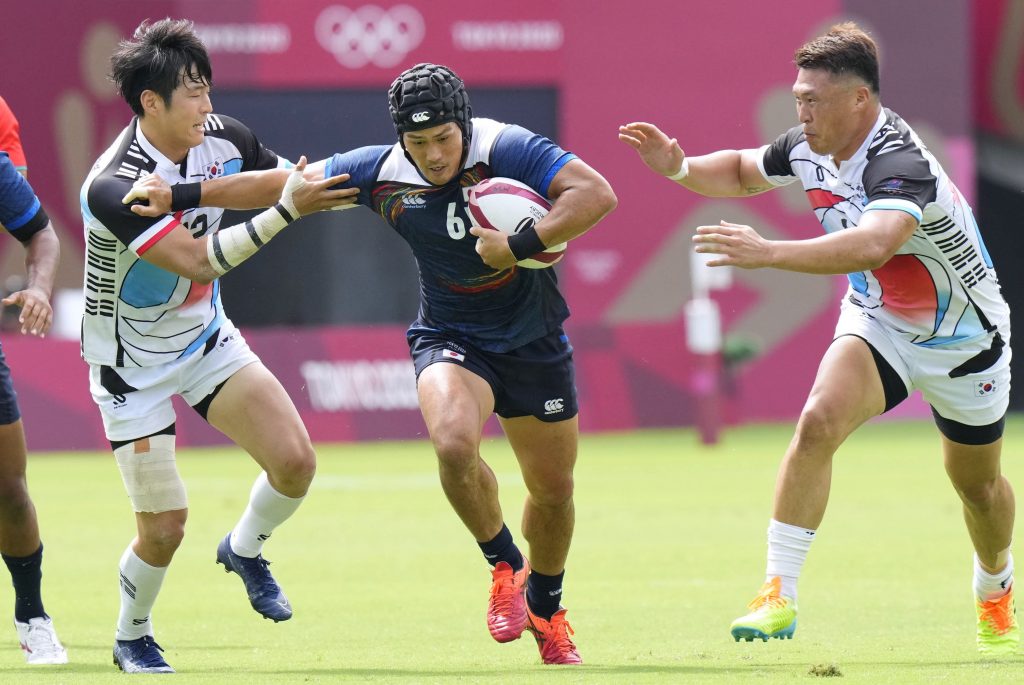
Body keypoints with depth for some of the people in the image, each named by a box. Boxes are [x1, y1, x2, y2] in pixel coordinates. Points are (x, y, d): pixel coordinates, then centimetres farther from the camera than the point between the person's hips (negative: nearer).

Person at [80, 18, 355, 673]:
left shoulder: (222, 138, -11)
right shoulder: (114, 188, -31)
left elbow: (294, 184, 6)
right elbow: (198, 260, -37)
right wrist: (287, 210, -41)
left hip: (207, 337, 6)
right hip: (133, 365, -6)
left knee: (294, 460, -10)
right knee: (165, 527, -5)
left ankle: (245, 548, 23)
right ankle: (132, 639, 25)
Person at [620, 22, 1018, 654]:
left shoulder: (900, 163, -36)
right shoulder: (809, 149, -13)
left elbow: (873, 245, -56)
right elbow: (742, 172, 10)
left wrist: (769, 253, -62)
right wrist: (680, 168, -10)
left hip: (961, 337, -4)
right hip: (876, 321, 4)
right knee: (819, 421, -24)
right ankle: (779, 596, -25)